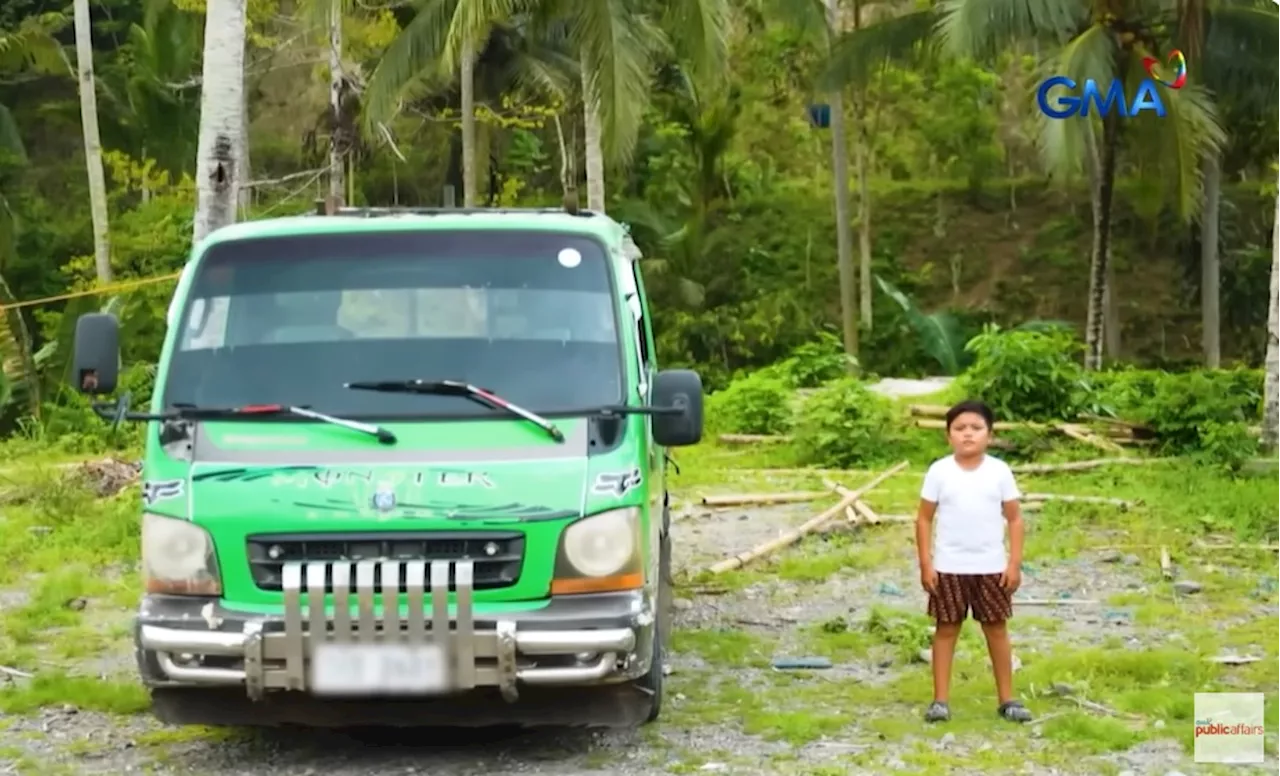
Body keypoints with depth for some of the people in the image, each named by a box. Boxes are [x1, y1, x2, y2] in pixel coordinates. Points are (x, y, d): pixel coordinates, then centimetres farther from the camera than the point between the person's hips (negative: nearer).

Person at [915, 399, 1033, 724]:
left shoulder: (1000, 471, -2)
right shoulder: (939, 471, -5)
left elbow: (1014, 518, 2)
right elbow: (924, 518, -1)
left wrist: (1015, 562, -4)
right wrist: (925, 563, -6)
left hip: (991, 567, 1)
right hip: (948, 567, -1)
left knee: (997, 629, 8)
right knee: (946, 629, 5)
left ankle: (1006, 699, 16)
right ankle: (940, 699, 9)